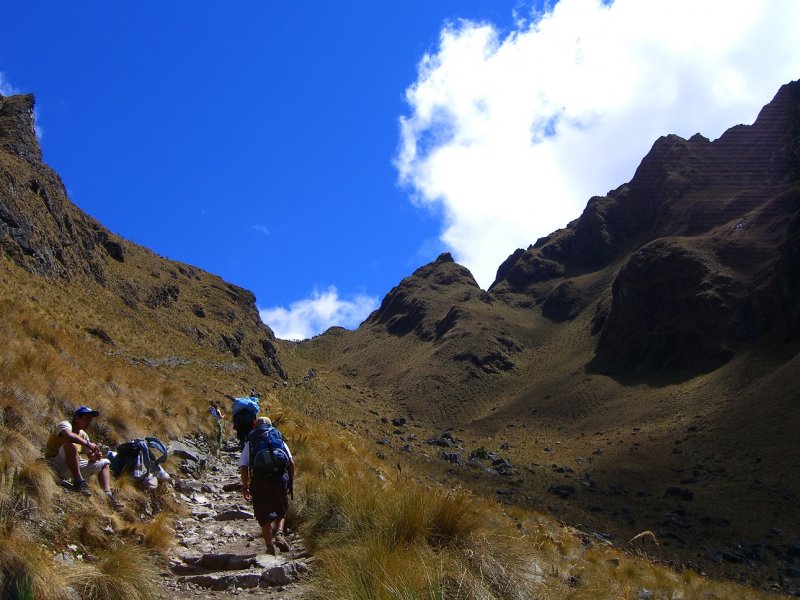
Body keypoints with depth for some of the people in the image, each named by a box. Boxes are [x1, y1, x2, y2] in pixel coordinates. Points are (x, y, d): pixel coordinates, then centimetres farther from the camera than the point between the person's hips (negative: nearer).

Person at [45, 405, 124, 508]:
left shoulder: (83, 435, 14)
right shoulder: (65, 425, -11)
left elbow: (90, 456, 13)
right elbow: (69, 435, -36)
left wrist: (95, 456, -9)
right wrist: (88, 444, -32)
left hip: (72, 467, 9)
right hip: (55, 466, -9)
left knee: (104, 463, 11)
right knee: (71, 445, -35)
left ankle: (108, 494, -8)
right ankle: (78, 482, -32)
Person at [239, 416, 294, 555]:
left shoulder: (250, 442, 13)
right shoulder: (279, 438, 15)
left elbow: (243, 466, 4)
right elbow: (291, 462, 7)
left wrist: (245, 487, 9)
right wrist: (291, 482, 14)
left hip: (260, 481, -1)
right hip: (280, 480, 1)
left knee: (264, 516, 8)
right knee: (281, 511, 19)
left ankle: (270, 545, 4)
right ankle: (279, 534, -3)